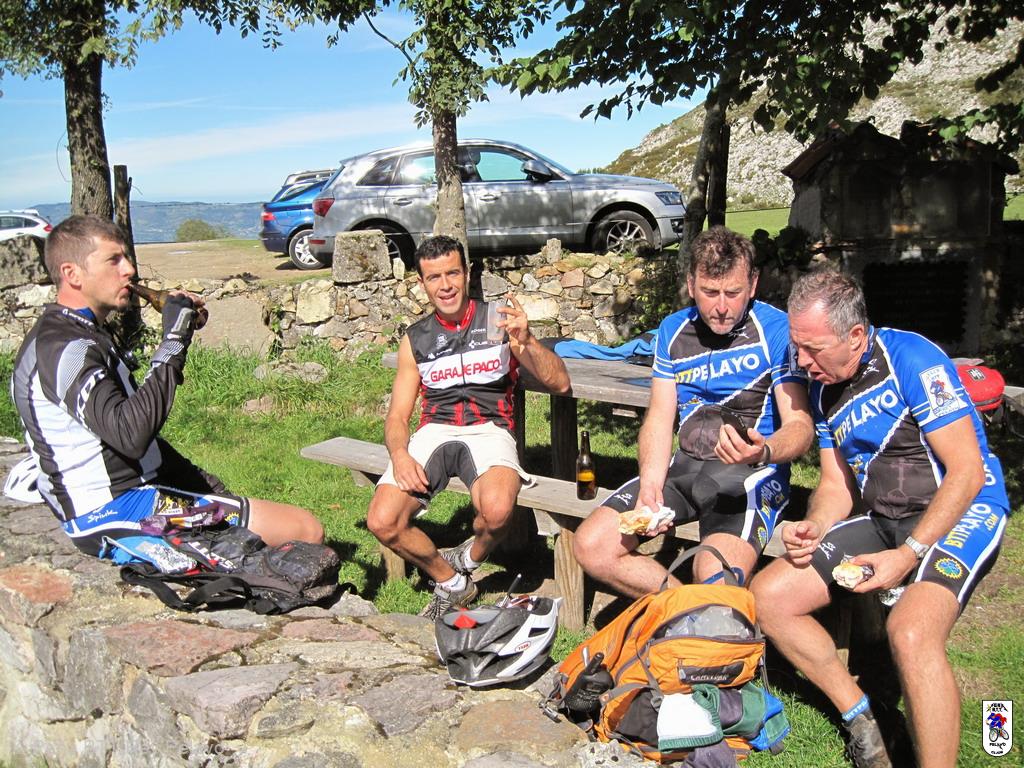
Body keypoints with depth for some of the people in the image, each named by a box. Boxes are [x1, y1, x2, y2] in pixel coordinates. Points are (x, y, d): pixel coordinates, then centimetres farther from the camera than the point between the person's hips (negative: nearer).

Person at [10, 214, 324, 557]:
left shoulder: (87, 336, 16)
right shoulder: (63, 349, -18)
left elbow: (141, 438, 19)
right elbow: (131, 434, -34)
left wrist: (211, 489, 12)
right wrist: (172, 343, -26)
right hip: (115, 515, -11)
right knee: (307, 531, -13)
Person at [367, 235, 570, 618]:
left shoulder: (499, 321, 7)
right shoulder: (416, 339, 15)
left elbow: (560, 383, -1)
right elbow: (397, 416, 13)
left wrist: (526, 341, -20)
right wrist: (399, 454, -10)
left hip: (489, 431, -3)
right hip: (434, 432, 3)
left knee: (497, 509, -35)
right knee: (382, 522, -21)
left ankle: (470, 558, 2)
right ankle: (449, 582, 7)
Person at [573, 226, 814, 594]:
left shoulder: (777, 330, -8)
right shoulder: (673, 330, 9)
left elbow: (799, 424, -12)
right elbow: (659, 418, 6)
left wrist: (762, 452, -36)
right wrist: (650, 484, -12)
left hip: (753, 472, -5)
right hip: (684, 465, 6)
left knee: (716, 577, -34)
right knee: (591, 546, -11)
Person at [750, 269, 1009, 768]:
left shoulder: (911, 359, -17)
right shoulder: (824, 388, 6)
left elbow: (967, 472, -18)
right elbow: (837, 485, 12)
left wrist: (909, 555, -22)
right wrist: (813, 529, -10)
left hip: (962, 512, -7)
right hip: (881, 519, 8)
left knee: (911, 631, -35)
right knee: (768, 595, -4)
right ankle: (860, 721, 8)